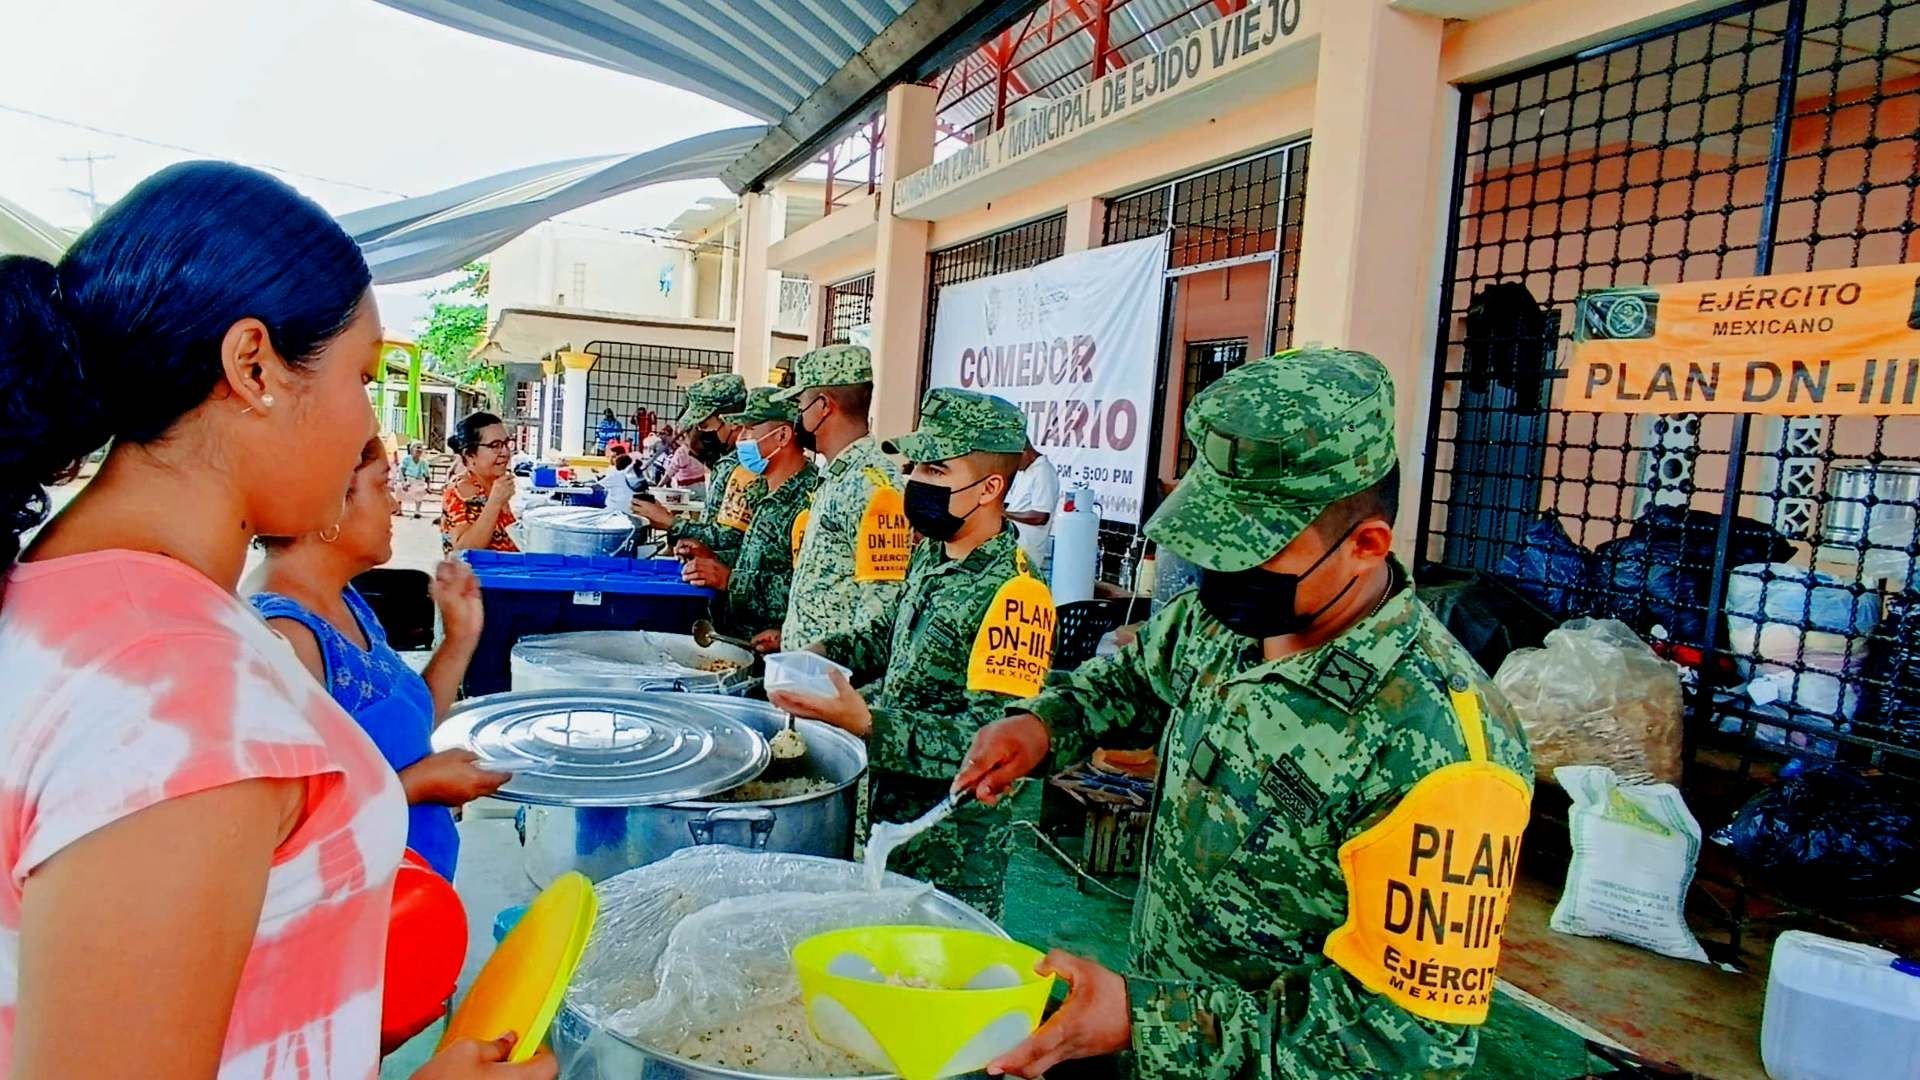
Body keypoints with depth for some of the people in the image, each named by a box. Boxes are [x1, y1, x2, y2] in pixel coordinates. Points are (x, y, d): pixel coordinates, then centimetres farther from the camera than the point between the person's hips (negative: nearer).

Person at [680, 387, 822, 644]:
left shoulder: (809, 498, -16)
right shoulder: (772, 498, 15)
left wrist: (731, 580, -21)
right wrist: (711, 560, 12)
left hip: (772, 648, -9)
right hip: (738, 638, 9)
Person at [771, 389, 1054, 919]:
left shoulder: (1012, 594, -24)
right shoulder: (932, 554, 2)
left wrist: (867, 725, -35)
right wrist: (827, 651, 2)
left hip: (951, 845, -8)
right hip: (891, 807, 8)